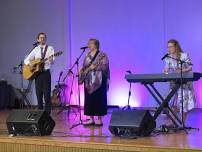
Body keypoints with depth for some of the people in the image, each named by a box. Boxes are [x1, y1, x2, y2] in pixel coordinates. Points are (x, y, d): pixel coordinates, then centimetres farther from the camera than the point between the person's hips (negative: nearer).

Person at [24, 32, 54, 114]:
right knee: (39, 94, 6)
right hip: (37, 73, 3)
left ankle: (47, 113, 0)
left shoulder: (50, 48, 3)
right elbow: (26, 60, 14)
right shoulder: (35, 50, 12)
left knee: (47, 94, -5)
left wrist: (51, 60, -33)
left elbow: (52, 61, -9)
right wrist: (29, 63, -9)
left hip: (46, 73, -3)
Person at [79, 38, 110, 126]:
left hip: (98, 81, -7)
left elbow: (105, 66, -15)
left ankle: (99, 119, 3)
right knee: (89, 99, 5)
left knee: (98, 99, -4)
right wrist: (81, 71, 0)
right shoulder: (87, 56, 16)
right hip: (88, 81, 7)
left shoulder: (102, 55, -5)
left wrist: (95, 67, -23)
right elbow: (84, 67, 19)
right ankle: (91, 119, 12)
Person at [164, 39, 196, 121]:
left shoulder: (184, 56, -10)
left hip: (185, 83, -3)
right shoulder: (168, 58, 1)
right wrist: (165, 72, -22)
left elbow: (190, 68, -8)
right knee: (173, 103, -1)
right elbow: (167, 69, 1)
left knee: (184, 103, 0)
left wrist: (182, 71, -24)